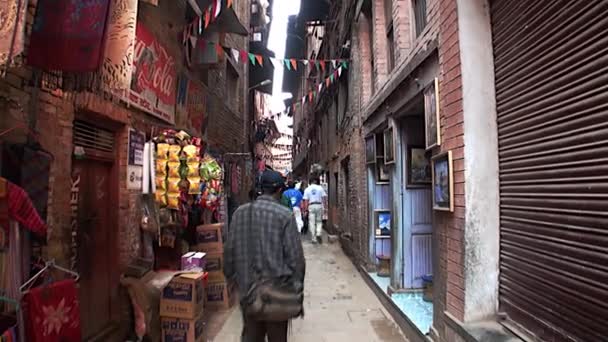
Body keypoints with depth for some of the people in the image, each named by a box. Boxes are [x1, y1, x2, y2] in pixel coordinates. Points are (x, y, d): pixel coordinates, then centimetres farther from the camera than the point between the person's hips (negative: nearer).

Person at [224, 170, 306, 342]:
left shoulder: (240, 212, -1)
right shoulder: (284, 215, -13)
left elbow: (229, 250, 5)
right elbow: (295, 256, -12)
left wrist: (233, 277, 18)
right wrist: (297, 286, 0)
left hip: (247, 288, 4)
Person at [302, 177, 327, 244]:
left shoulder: (307, 189, 5)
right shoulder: (320, 188, 3)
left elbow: (306, 201, 2)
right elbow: (323, 198, 0)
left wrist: (306, 209, 5)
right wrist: (324, 207, 5)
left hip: (311, 206, 0)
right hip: (319, 205, 0)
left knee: (312, 223, 4)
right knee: (319, 221, 13)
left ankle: (314, 239, 5)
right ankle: (318, 234, -9)